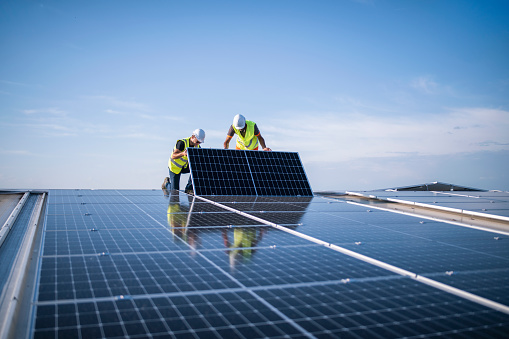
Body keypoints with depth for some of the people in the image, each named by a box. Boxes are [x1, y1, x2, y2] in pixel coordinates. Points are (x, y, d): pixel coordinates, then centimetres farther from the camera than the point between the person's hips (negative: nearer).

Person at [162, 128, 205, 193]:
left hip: (185, 167, 5)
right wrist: (182, 154, -52)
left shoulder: (197, 146, -9)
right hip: (175, 167, -5)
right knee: (175, 190, -6)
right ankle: (167, 182, 30)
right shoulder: (182, 143, -28)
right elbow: (173, 156, -32)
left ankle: (189, 188, -10)